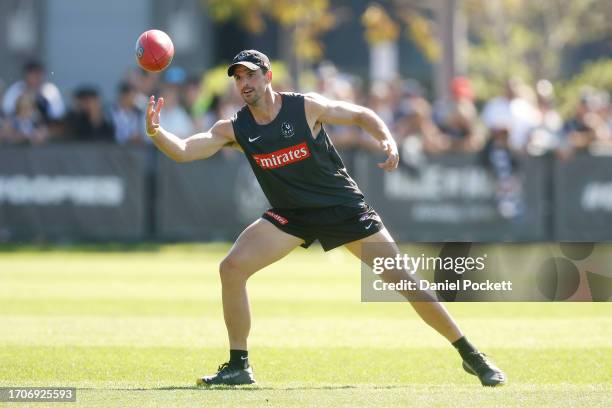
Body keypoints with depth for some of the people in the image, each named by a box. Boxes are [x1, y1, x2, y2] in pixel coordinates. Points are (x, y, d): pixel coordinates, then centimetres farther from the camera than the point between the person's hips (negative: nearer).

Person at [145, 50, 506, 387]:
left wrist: (388, 139, -21)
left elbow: (362, 115, -3)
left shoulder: (305, 107, -13)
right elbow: (183, 151, -13)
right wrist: (155, 131, -31)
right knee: (232, 267, -17)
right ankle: (239, 366, -5)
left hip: (344, 207, -3)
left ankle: (471, 356, 3)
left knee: (401, 278, -8)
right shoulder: (235, 129, -6)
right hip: (291, 216, 3)